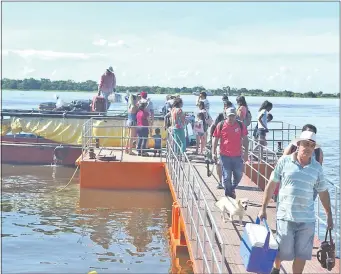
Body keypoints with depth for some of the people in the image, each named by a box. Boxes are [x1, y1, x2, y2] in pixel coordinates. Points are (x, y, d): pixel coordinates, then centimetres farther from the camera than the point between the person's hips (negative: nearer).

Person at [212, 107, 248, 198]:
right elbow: (216, 139, 1)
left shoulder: (240, 125, 0)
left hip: (237, 155, 2)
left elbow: (245, 138, 9)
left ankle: (232, 189, 36)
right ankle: (228, 194, 19)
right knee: (227, 176, 3)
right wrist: (213, 152, -2)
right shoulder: (221, 125, -4)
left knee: (239, 175, 10)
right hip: (225, 155, -2)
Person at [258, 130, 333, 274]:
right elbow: (271, 185, 0)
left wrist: (329, 215, 14)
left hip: (307, 219, 2)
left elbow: (323, 192, 12)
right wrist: (263, 208, 0)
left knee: (302, 254, 6)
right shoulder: (285, 161, -4)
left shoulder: (317, 168, 3)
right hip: (285, 216, -2)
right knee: (283, 251, 7)